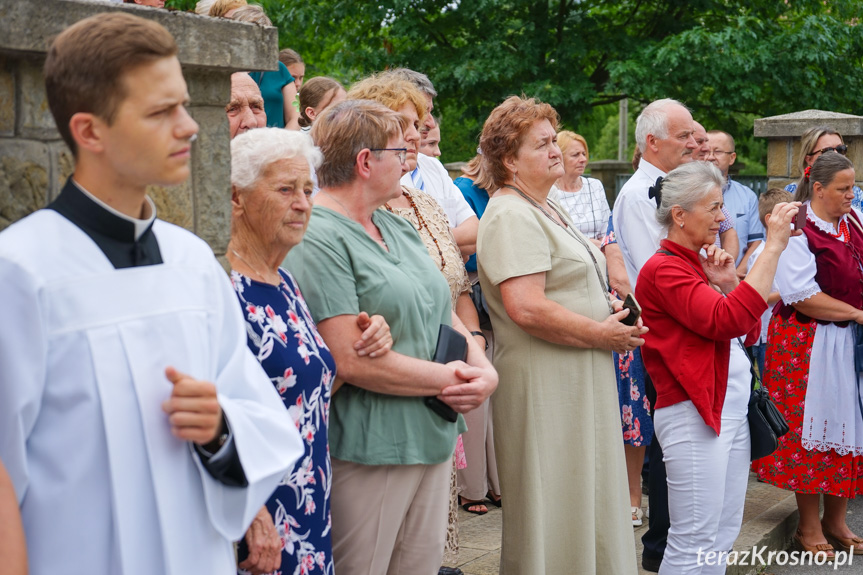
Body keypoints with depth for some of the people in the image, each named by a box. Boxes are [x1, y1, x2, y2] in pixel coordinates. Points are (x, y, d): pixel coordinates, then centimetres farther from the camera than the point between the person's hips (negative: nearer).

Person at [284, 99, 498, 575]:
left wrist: (483, 368, -4)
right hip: (367, 451, -9)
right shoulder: (317, 240, -17)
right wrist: (445, 379, -14)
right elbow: (349, 360, -23)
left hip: (433, 441, 9)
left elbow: (444, 312, 16)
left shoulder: (398, 228, 13)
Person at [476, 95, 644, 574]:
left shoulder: (547, 210, 17)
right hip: (544, 385, -10)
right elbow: (527, 308, -27)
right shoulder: (511, 216, -16)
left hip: (580, 380, 10)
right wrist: (601, 334, -16)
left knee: (585, 498, 17)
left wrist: (606, 306, 9)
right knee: (552, 509, 1)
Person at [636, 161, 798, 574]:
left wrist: (729, 283, -1)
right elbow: (729, 321, -26)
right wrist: (773, 247, -22)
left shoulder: (700, 263, 17)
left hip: (732, 409, 10)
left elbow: (749, 333, 16)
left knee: (723, 537, 14)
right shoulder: (664, 269, -13)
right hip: (695, 415, -10)